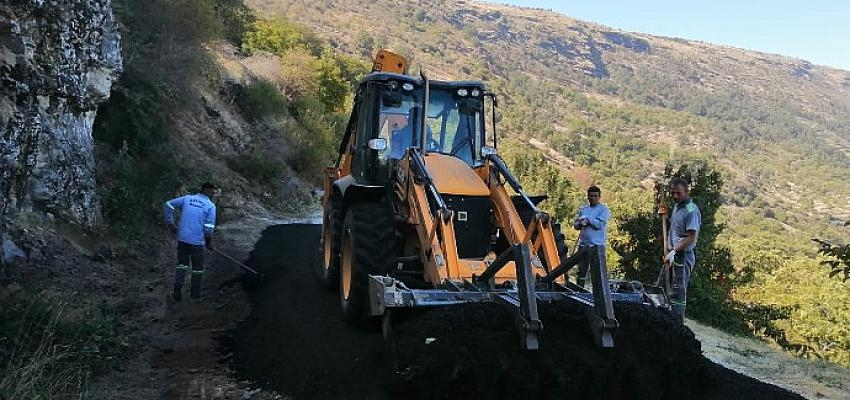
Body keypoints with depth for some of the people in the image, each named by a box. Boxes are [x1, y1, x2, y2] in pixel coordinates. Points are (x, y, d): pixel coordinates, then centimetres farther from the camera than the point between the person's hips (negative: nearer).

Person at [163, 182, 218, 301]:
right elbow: (209, 226, -11)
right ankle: (195, 295, 19)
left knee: (182, 264, 16)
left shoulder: (187, 198, 6)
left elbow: (168, 205, 6)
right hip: (197, 241, -4)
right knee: (197, 268, 11)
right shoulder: (210, 206, -6)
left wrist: (171, 223, 10)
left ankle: (177, 292, 12)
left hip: (182, 238, 4)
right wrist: (209, 241, 4)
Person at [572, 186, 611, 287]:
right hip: (583, 244, 5)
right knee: (581, 270, 10)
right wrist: (581, 223, -9)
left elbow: (600, 224, -11)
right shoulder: (583, 209, 18)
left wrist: (587, 219, -4)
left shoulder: (604, 209, 2)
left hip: (597, 245, -5)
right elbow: (575, 224, 13)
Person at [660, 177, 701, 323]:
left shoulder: (691, 210, -17)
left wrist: (674, 252, -25)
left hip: (682, 257, -10)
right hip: (673, 255, 10)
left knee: (677, 294, -5)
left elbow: (691, 237, -22)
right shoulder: (677, 206, 12)